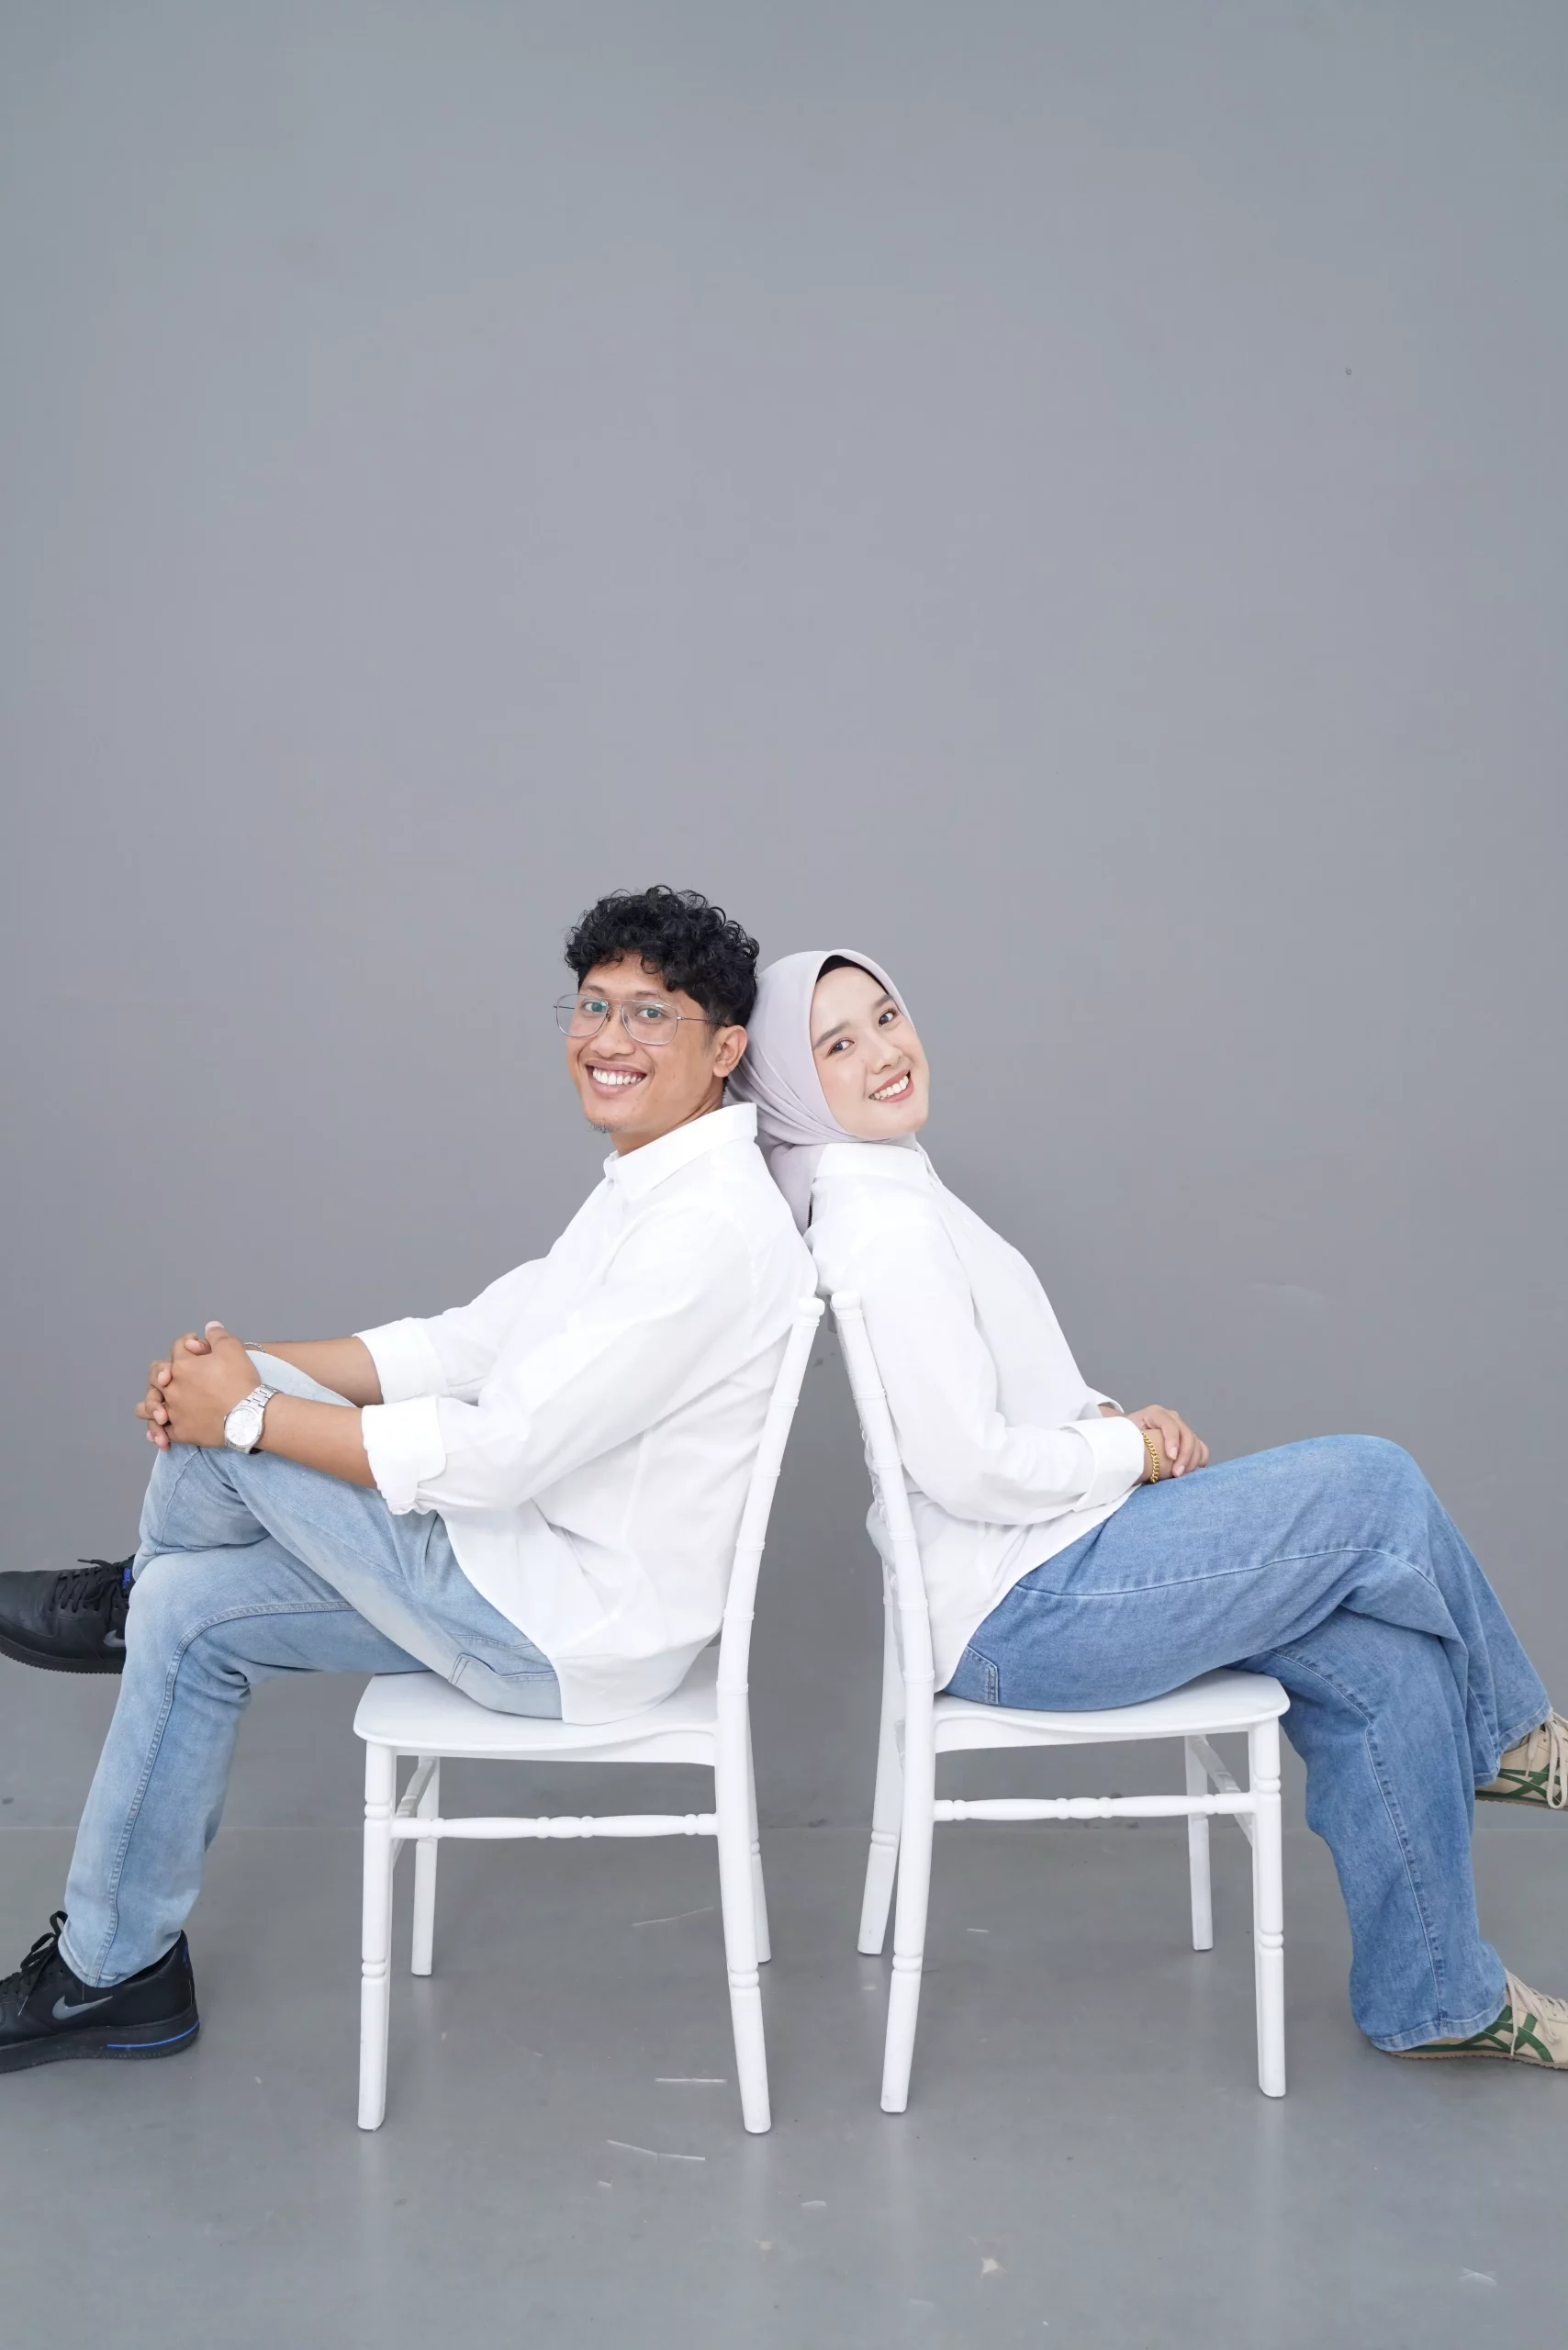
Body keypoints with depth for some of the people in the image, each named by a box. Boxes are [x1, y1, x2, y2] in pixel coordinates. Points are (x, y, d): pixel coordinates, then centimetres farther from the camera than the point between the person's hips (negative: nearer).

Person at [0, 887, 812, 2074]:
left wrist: (248, 1411, -18)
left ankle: (132, 1596, 20)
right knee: (194, 1610, 8)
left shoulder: (712, 1227, -25)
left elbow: (498, 1454, -28)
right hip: (544, 1582, 10)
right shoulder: (650, 1185, 9)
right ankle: (118, 1972, 22)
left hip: (568, 1635, -10)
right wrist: (254, 1365, -3)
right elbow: (469, 1345, 11)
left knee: (220, 1414, -11)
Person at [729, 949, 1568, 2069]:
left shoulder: (893, 1190, 13)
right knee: (1374, 1485, -8)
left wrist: (1110, 1417, 4)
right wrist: (1130, 1449, -8)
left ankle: (1435, 1998, 17)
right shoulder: (882, 1231, -20)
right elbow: (970, 1471, -23)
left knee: (1388, 1666, 2)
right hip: (1024, 1614, -10)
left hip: (1057, 1566, 10)